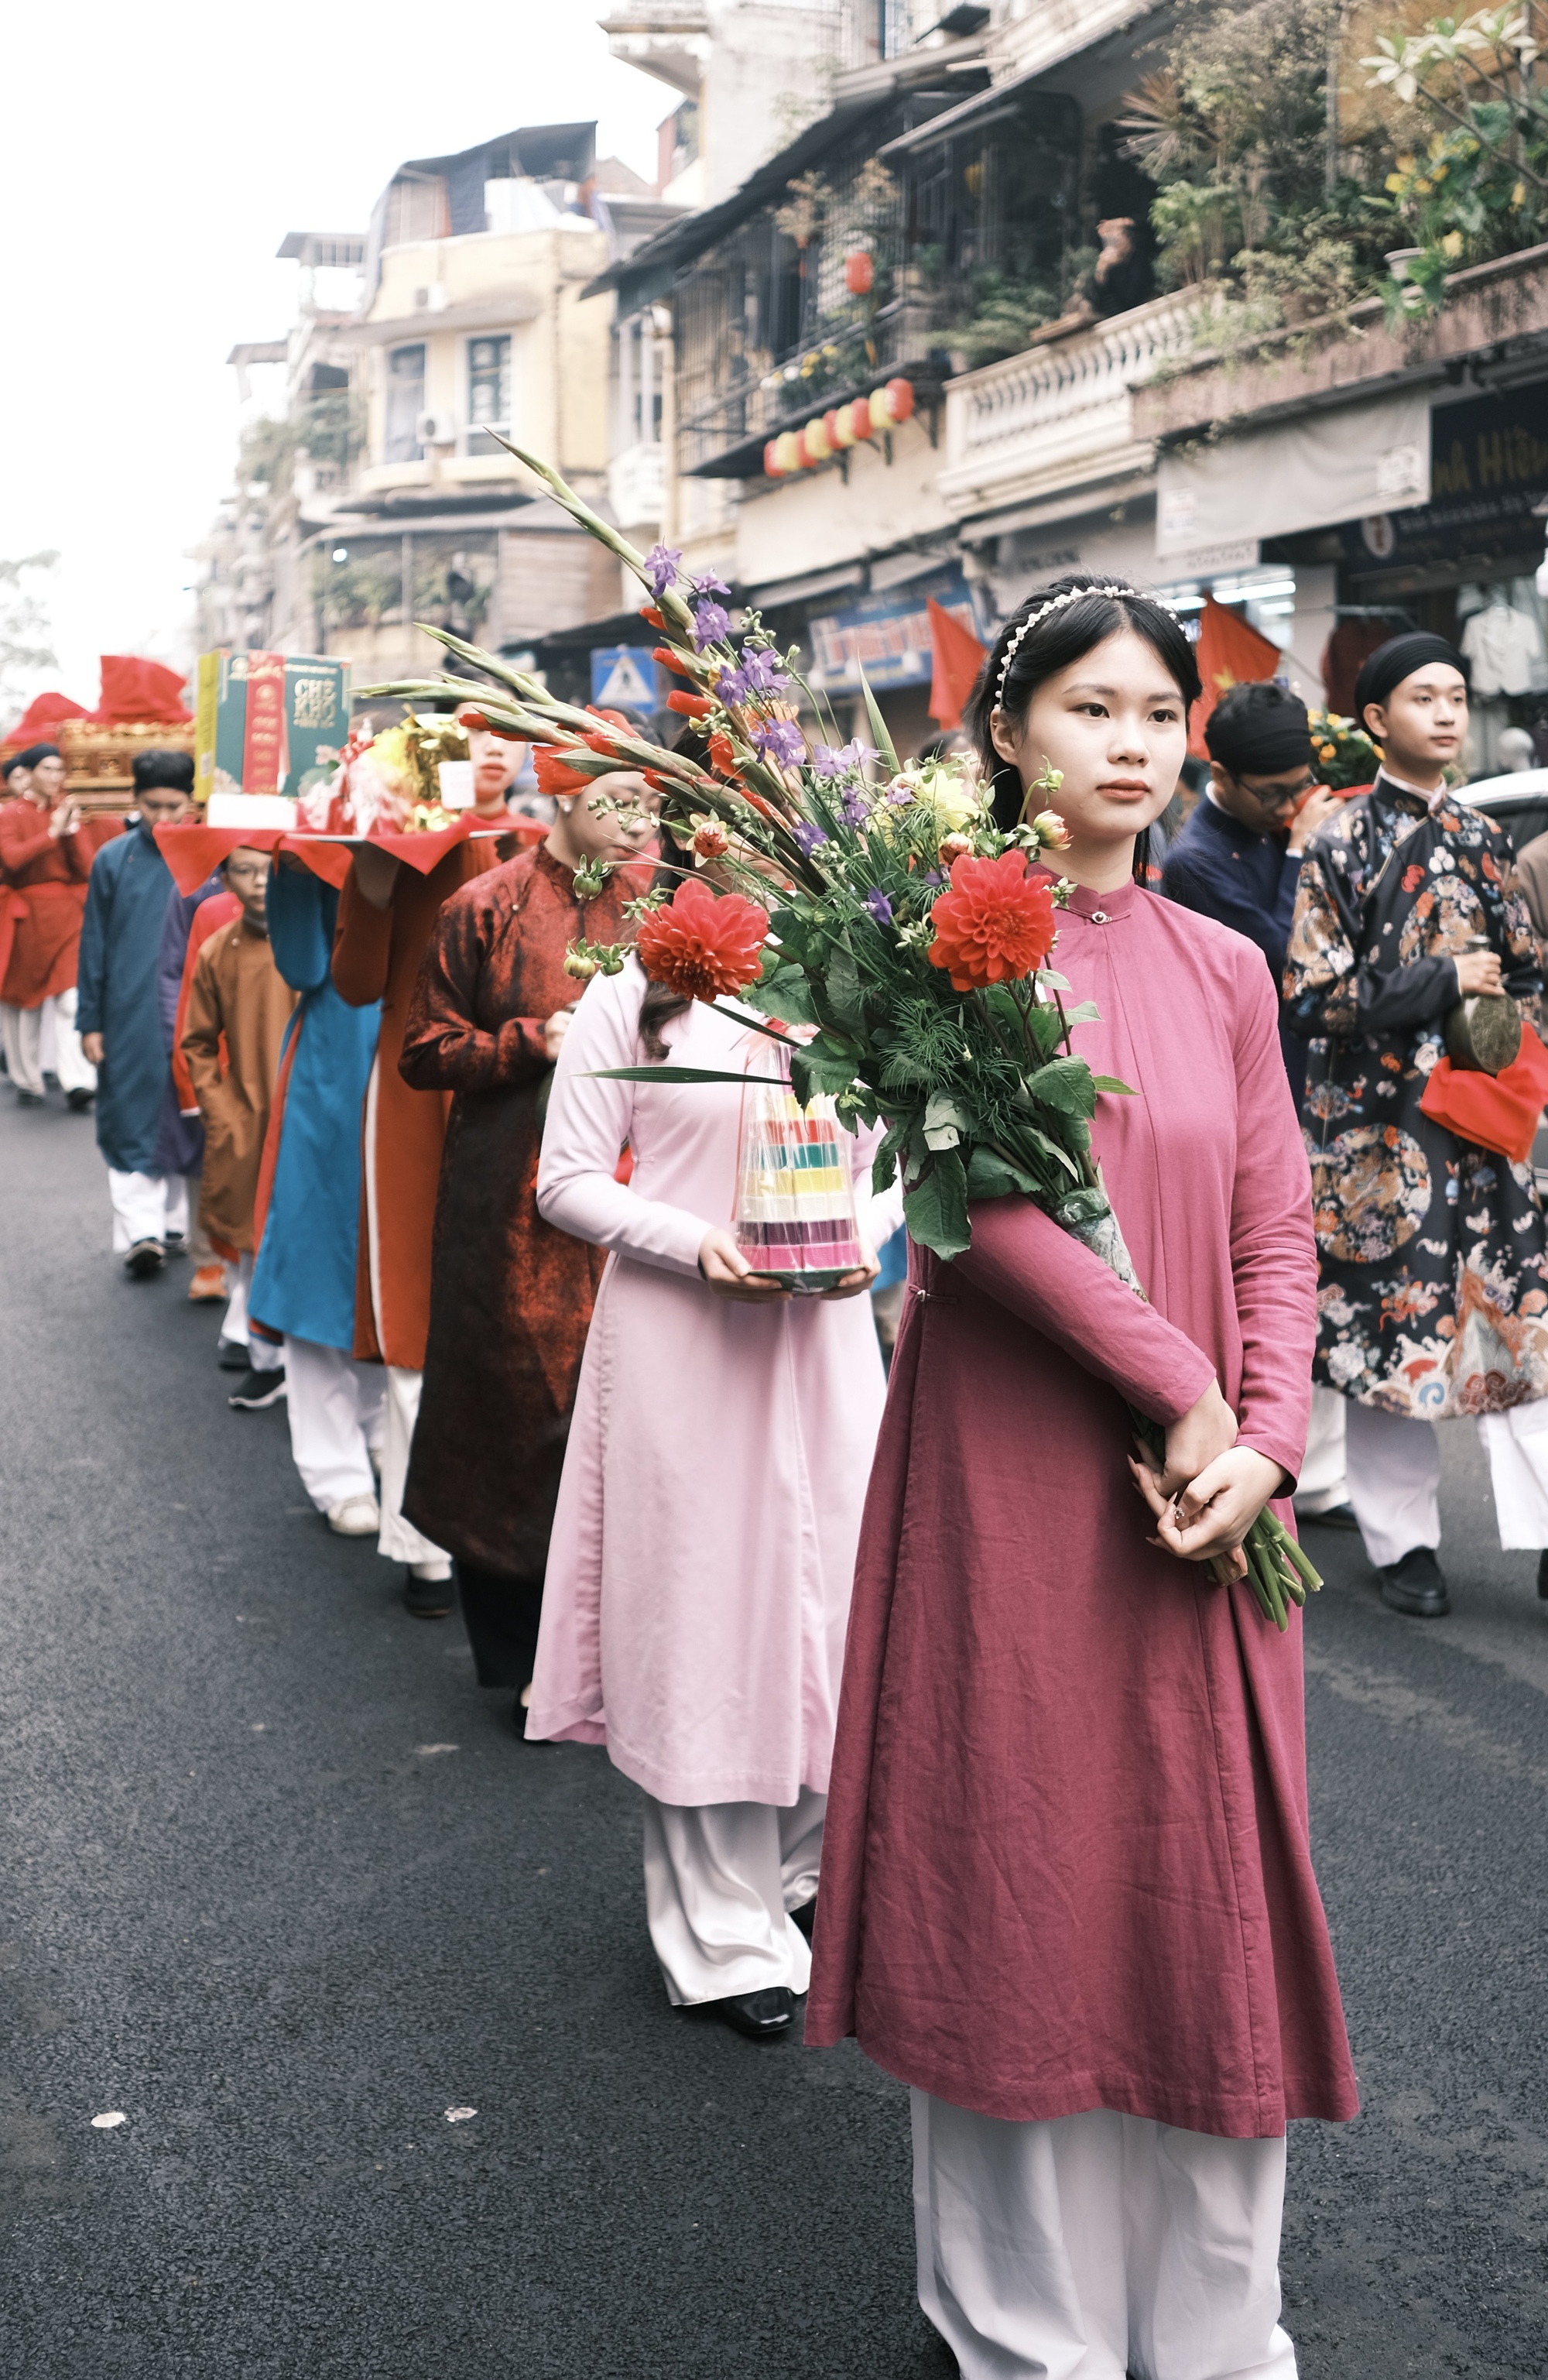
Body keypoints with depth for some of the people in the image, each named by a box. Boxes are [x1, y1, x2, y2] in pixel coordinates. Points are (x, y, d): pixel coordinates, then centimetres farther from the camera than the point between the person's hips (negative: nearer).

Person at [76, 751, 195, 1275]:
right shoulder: (113, 860, 1)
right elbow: (94, 944, 5)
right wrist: (89, 1022, 2)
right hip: (129, 1013, 0)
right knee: (130, 1122, -3)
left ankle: (178, 1223, 20)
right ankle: (142, 1229, -2)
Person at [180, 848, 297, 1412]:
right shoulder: (215, 954, 3)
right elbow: (199, 1046, 10)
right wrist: (222, 1117, 2)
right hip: (244, 1128, 3)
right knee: (253, 1245, 11)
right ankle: (265, 1364, 24)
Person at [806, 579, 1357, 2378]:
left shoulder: (1224, 971, 10)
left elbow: (1276, 1235, 7)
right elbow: (983, 1198, -16)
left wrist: (1267, 1441, -8)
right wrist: (1175, 1388, -16)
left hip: (1202, 1487, 4)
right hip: (1009, 1472, -4)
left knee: (1207, 1877, 9)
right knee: (1022, 1867, 5)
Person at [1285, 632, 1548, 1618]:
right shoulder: (1341, 845, -5)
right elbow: (1312, 998, -12)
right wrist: (1443, 984, -16)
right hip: (1378, 1128, -5)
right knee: (1394, 1329, 1)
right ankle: (1405, 1543, 14)